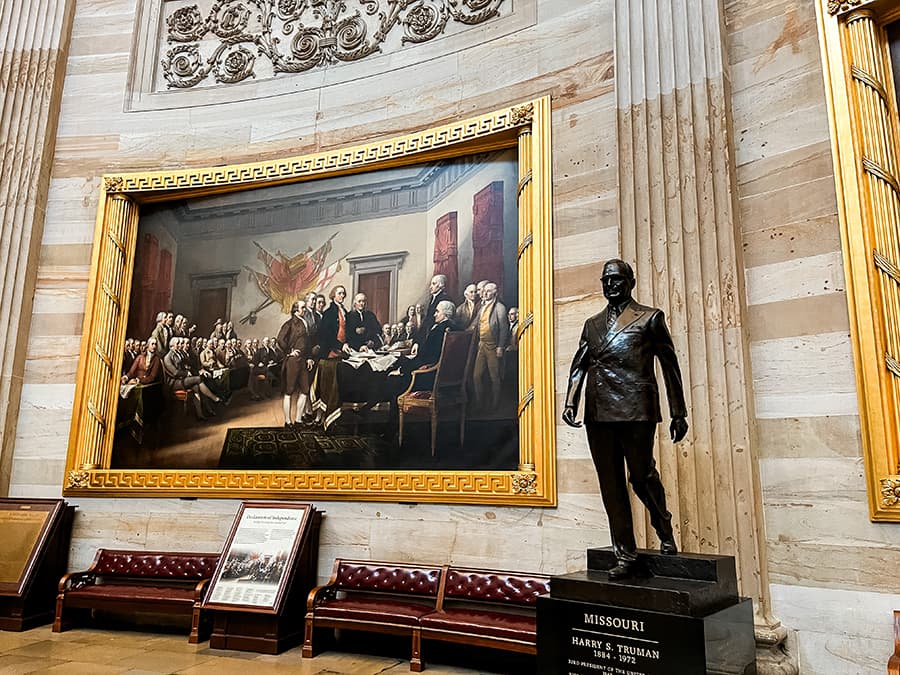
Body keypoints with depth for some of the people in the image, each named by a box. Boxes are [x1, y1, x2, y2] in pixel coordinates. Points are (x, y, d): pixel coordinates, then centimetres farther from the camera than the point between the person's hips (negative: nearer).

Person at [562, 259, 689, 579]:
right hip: (599, 413, 4)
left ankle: (665, 531, 29)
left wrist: (678, 413, 4)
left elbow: (670, 366, 6)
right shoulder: (592, 324, 18)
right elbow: (579, 366, 12)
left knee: (641, 476, -1)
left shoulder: (650, 318, 7)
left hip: (636, 410, -4)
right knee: (611, 486, 5)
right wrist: (570, 402, -4)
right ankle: (625, 555, 15)